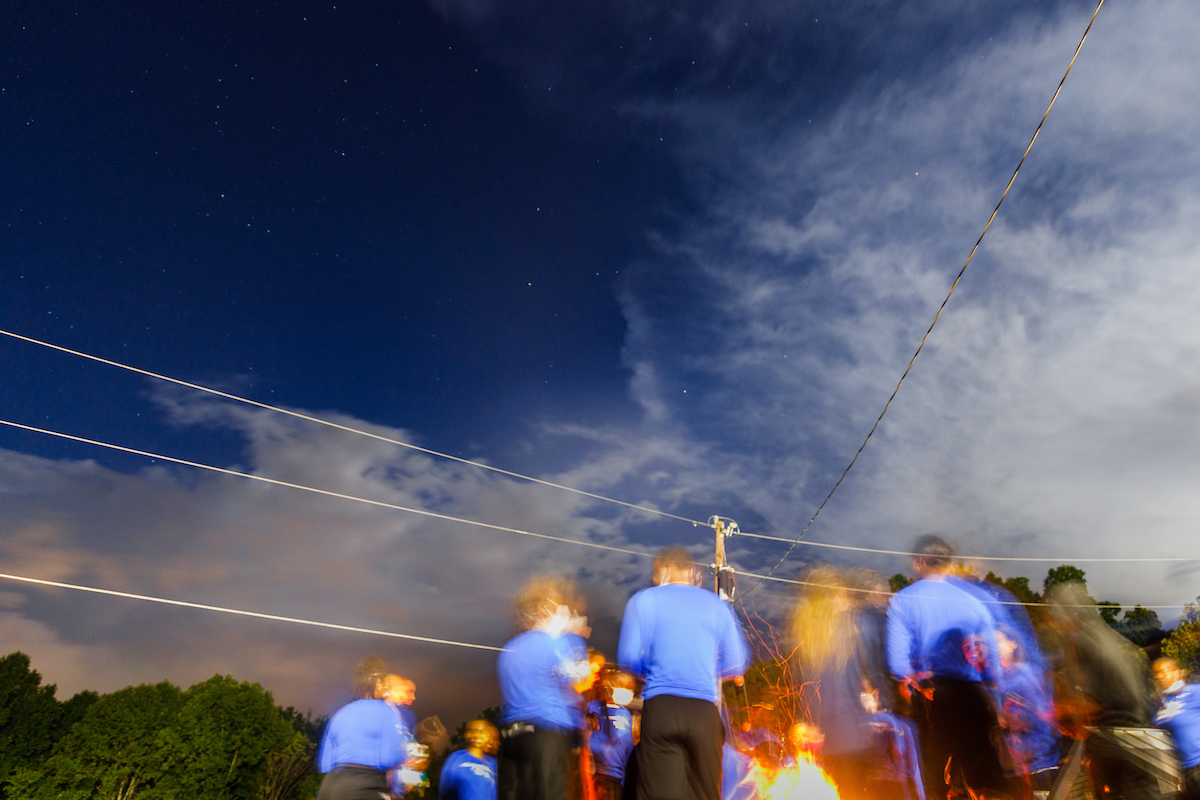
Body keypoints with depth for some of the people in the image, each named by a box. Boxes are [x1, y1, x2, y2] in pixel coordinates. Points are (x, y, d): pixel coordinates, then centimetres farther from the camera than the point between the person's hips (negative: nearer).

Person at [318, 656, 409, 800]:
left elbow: (324, 765, 15)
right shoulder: (387, 711, -3)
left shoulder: (340, 714, 15)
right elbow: (391, 759, -12)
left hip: (330, 785, 7)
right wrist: (404, 747, 8)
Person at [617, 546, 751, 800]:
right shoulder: (718, 605, 14)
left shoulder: (644, 600, 6)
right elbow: (737, 663, 11)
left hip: (660, 707, -2)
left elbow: (628, 658, -1)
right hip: (705, 712, 3)